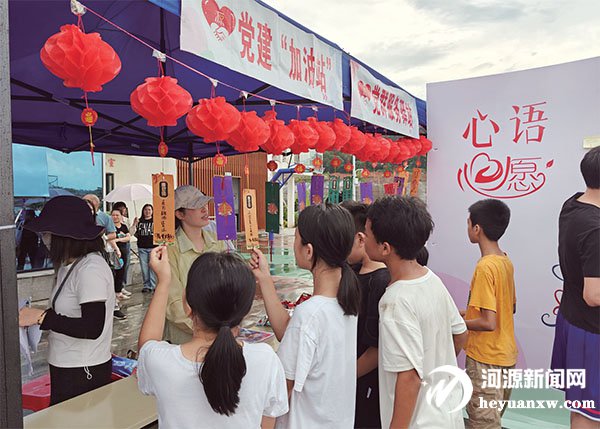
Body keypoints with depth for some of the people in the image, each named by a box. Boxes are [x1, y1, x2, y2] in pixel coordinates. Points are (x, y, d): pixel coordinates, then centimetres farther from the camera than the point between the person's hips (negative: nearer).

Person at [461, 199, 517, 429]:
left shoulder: (485, 267, -23)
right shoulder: (505, 261, 4)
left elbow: (489, 322, -25)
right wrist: (467, 312, 14)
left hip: (486, 358, -9)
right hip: (505, 354, 9)